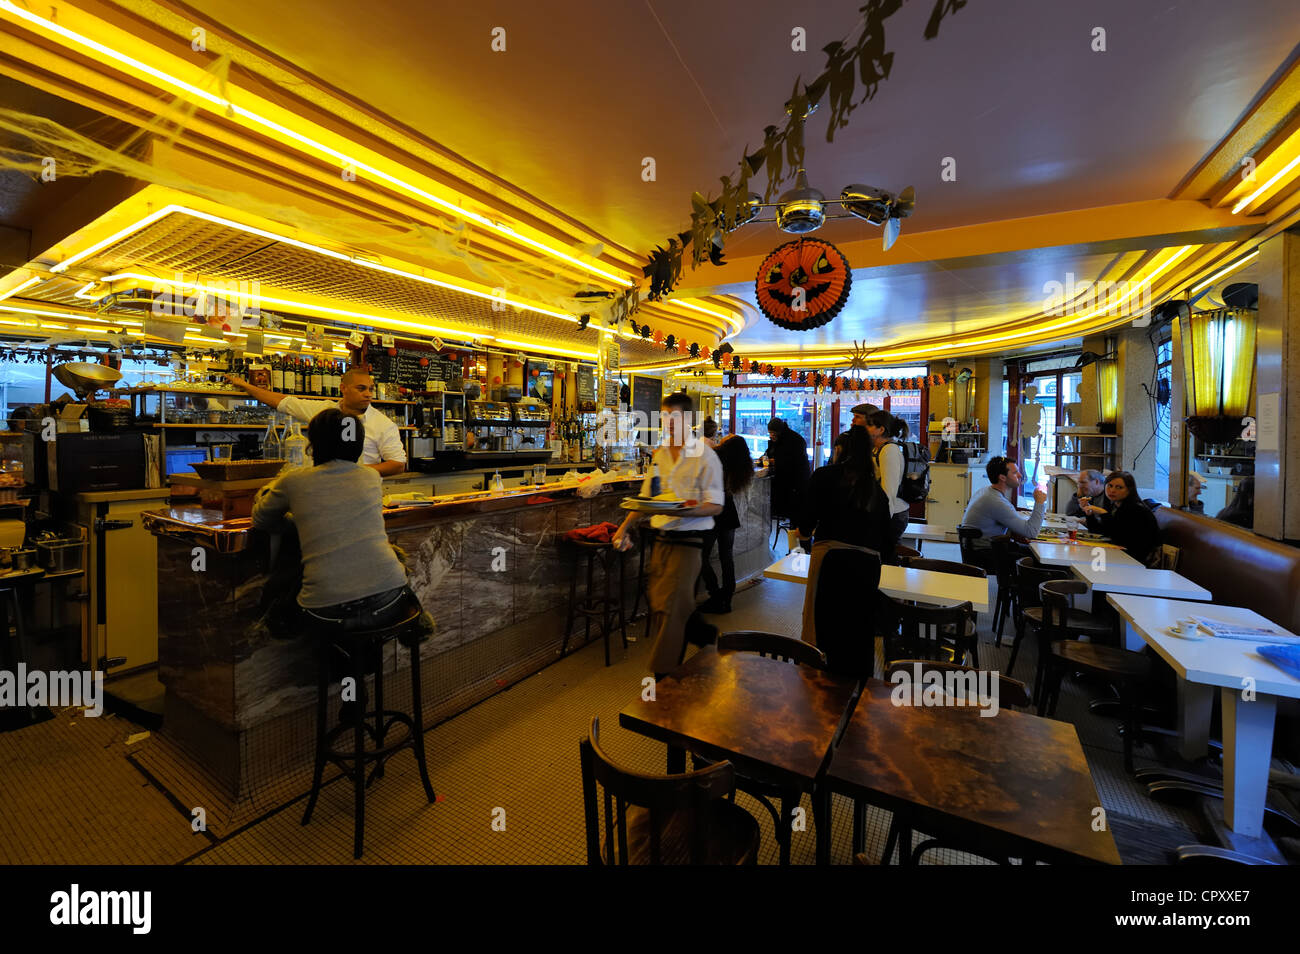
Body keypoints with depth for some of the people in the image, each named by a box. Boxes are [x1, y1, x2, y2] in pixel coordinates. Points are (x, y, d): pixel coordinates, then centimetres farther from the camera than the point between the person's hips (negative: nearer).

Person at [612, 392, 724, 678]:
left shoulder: (705, 455, -6)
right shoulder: (659, 454, 13)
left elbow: (715, 506, -9)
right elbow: (646, 497, 18)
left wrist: (687, 511, -27)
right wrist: (625, 527, 8)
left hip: (687, 541, -6)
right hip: (660, 539, 6)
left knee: (671, 609, -7)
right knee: (657, 605, 8)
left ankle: (662, 678, 4)